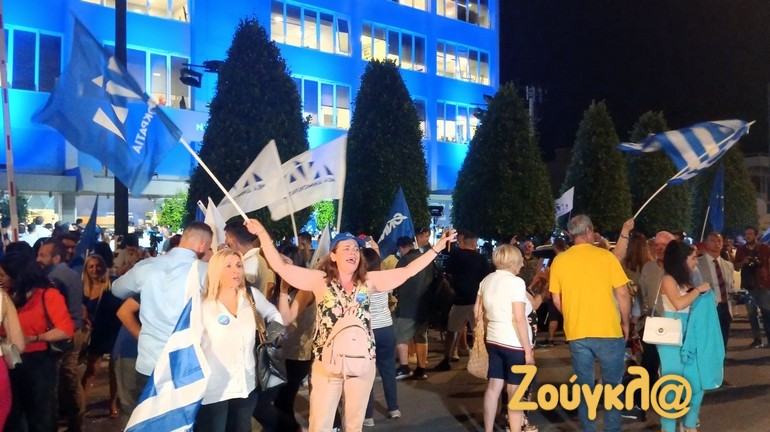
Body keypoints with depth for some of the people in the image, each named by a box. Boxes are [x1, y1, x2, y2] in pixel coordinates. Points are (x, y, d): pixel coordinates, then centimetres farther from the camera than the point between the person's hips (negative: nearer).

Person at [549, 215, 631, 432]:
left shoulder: (559, 260, 0)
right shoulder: (605, 256, -7)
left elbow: (556, 300, 4)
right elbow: (622, 294, -5)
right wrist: (625, 323, 9)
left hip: (576, 332, 2)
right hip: (608, 330, -2)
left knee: (584, 385, 11)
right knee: (612, 385, 10)